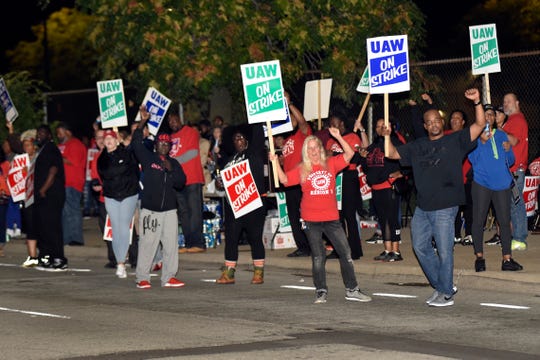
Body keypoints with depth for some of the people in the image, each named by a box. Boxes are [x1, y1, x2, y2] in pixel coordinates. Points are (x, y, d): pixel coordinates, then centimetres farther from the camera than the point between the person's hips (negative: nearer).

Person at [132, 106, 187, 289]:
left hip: (169, 210, 4)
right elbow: (137, 142, -7)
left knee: (171, 243, 2)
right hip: (149, 209, -4)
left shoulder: (174, 163, 14)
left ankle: (169, 277, 9)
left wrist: (170, 170, -9)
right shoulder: (148, 158, 4)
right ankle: (142, 278, -1)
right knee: (147, 243, -5)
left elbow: (181, 182, 5)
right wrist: (143, 121, -14)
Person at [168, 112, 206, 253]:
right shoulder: (171, 137, 20)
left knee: (194, 211, -8)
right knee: (183, 212, 5)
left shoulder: (191, 132, 0)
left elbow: (193, 152, -11)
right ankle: (189, 243, 7)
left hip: (192, 179, -7)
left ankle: (198, 243, -10)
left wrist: (174, 162, -14)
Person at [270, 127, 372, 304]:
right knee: (318, 256, 4)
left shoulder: (330, 164, 6)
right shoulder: (301, 170, 4)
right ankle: (321, 291, 11)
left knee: (345, 252, 0)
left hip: (331, 218, 1)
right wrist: (276, 162, -12)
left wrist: (338, 137, -8)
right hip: (312, 220, -1)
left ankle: (352, 290, 9)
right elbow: (284, 180, -3)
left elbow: (349, 154, 2)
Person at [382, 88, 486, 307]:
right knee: (420, 247, 11)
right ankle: (441, 286, 24)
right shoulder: (417, 147, 15)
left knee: (444, 250, -4)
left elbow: (479, 125, -8)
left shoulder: (455, 141, 1)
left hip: (444, 207, -6)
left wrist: (477, 102, -21)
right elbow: (392, 154, 19)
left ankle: (446, 294, 5)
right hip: (422, 207, 6)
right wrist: (387, 137, 1)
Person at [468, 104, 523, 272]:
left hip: (501, 183, 3)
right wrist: (482, 142, -19)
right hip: (482, 183, -3)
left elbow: (510, 161, 15)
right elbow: (473, 159, -7)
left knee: (505, 221, -1)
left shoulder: (502, 135, 14)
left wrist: (508, 150, -6)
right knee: (479, 220, -1)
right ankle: (479, 257, 8)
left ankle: (507, 259, 0)